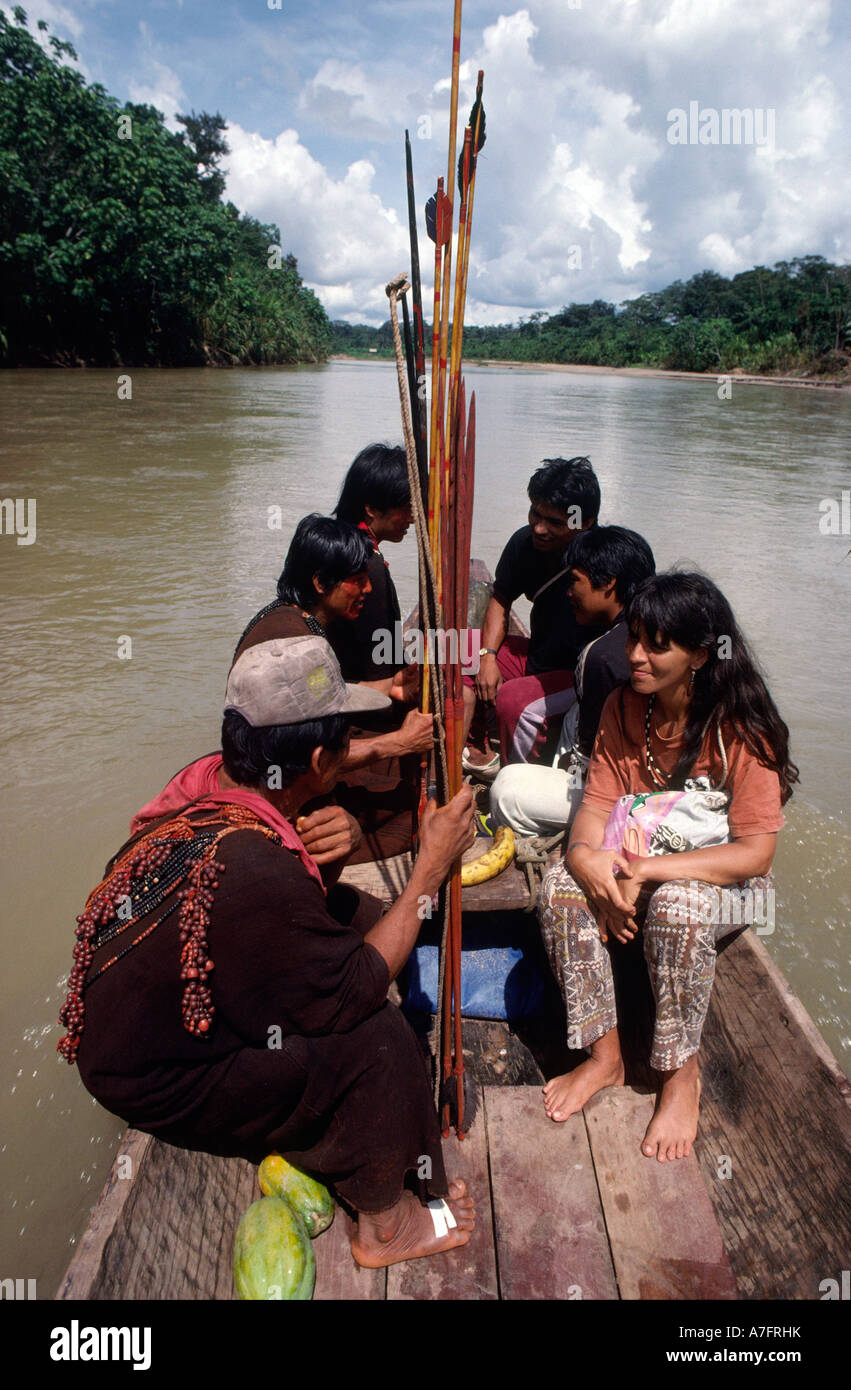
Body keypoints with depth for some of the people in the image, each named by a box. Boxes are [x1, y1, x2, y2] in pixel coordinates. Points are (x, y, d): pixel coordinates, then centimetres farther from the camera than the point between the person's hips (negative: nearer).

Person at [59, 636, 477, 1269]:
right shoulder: (253, 871, -38)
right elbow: (357, 991, -23)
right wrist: (431, 868, -19)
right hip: (159, 1082, -8)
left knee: (359, 914, 3)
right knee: (376, 1042, -16)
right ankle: (387, 1225, 11)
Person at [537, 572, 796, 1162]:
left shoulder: (741, 730, -20)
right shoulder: (622, 708, -5)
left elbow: (754, 852, -22)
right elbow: (598, 803, -5)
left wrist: (647, 871, -30)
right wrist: (586, 854, -28)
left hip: (725, 879, -4)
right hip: (636, 864, 5)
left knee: (678, 904, -37)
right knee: (562, 886, -24)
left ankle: (682, 1074, -12)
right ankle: (604, 1055, -8)